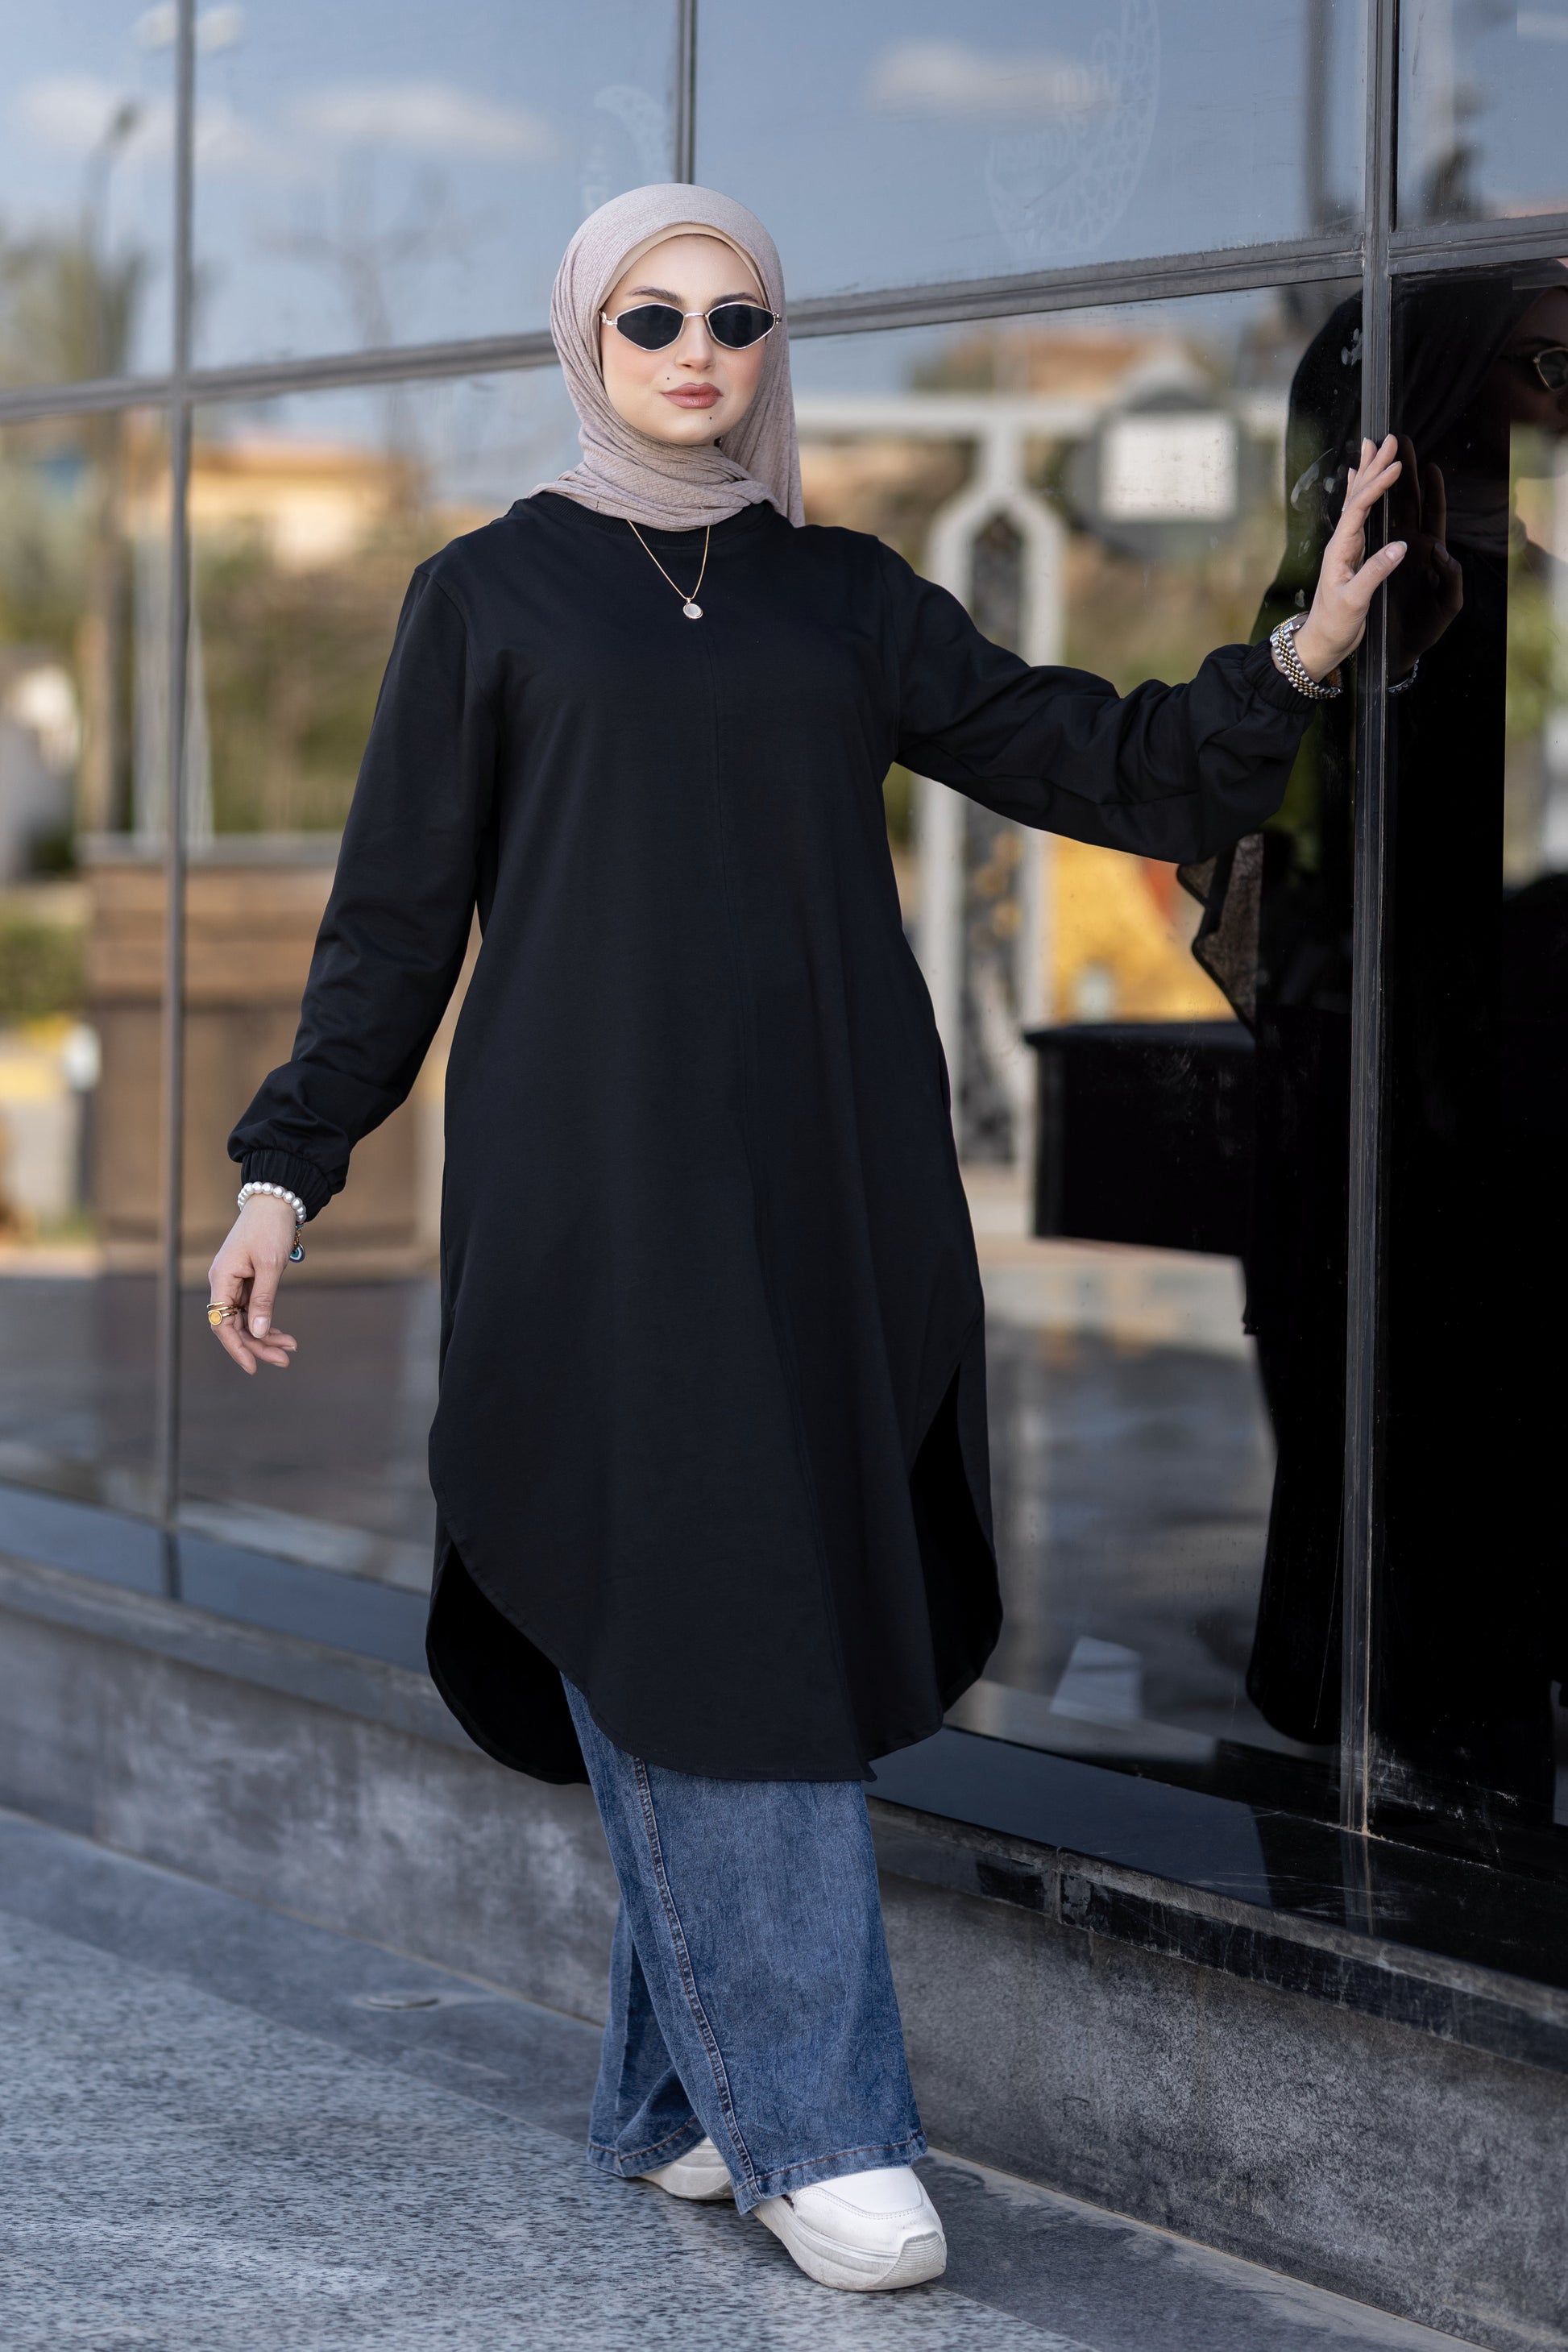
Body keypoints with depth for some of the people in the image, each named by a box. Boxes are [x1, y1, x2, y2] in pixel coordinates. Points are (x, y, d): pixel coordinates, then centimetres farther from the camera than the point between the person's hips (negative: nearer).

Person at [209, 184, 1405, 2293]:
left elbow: (1100, 766, 9)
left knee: (785, 1638, 3)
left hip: (824, 1198, 4)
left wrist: (1295, 660, -6)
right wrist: (286, 1170, 0)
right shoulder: (488, 594, 6)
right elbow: (396, 910, 6)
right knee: (688, 1638, -8)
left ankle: (675, 2101, 15)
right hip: (599, 1189, -3)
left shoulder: (848, 599, 14)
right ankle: (809, 2129, -5)